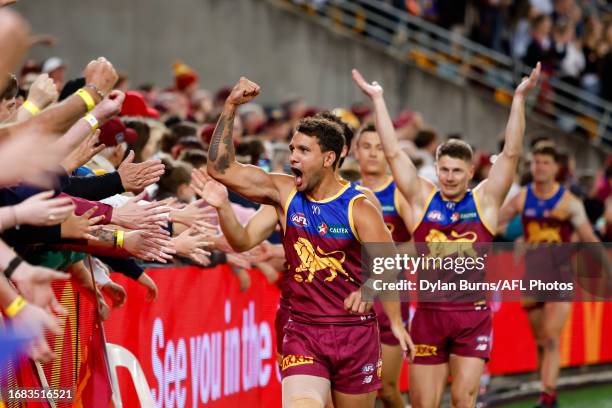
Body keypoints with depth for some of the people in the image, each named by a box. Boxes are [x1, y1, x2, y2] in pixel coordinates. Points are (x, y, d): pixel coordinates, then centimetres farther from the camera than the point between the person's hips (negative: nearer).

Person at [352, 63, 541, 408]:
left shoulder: (484, 201, 2)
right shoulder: (423, 199, 4)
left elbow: (512, 153, -5)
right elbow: (393, 153, 1)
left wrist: (520, 98, -12)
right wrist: (378, 99, -1)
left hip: (472, 317, -1)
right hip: (429, 313, 1)